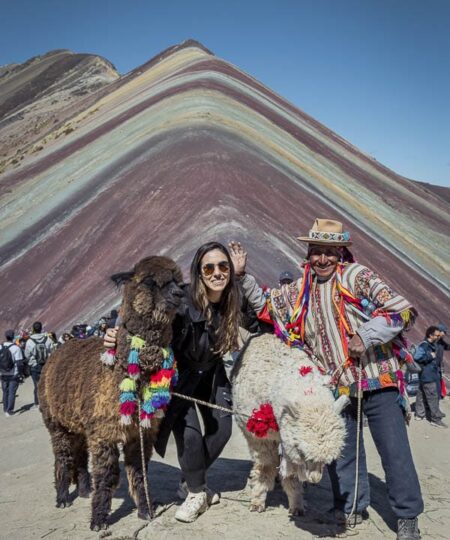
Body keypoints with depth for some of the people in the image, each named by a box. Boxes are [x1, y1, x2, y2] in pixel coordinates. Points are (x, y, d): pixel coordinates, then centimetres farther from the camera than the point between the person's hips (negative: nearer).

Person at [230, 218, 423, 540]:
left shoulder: (357, 276, -7)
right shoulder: (300, 292, 9)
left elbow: (404, 310, -11)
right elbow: (264, 304, 23)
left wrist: (366, 336, -20)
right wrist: (241, 275, 10)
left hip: (377, 380, -4)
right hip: (337, 388, 5)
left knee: (395, 450, 1)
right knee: (341, 452, 14)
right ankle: (352, 507, 32)